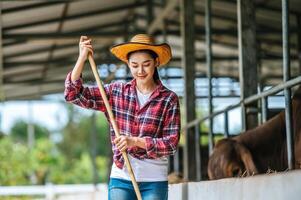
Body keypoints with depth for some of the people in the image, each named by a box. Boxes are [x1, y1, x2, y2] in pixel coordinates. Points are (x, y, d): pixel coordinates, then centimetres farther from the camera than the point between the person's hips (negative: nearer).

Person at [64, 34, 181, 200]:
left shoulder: (169, 99, -1)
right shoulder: (116, 92, 7)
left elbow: (171, 143, -5)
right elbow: (73, 95, 4)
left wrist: (136, 141, -18)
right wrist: (82, 58, -6)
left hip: (154, 181, -1)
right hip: (121, 178, 2)